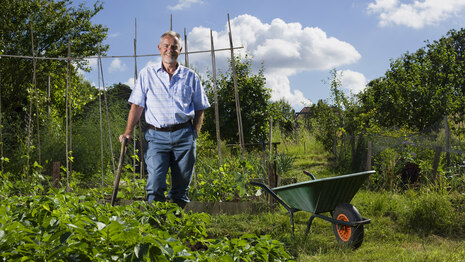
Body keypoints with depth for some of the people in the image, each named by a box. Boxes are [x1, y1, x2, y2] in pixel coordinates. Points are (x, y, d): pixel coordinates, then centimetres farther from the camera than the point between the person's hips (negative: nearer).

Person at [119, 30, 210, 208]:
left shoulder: (190, 76, 12)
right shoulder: (147, 74, 10)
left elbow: (200, 109, 15)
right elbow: (137, 106, 7)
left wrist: (195, 134, 5)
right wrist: (128, 132, -2)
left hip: (184, 135, 1)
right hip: (157, 135, -1)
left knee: (181, 187, 3)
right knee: (155, 186, -13)